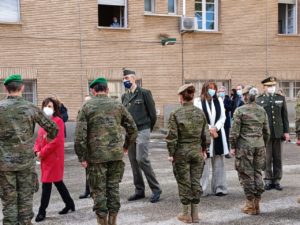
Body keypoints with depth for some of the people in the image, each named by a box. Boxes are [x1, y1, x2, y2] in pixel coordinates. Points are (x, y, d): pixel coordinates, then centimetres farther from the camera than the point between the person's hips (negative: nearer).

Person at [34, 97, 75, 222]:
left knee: (46, 184, -4)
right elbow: (39, 138, 16)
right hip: (45, 158, 8)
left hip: (54, 157, -8)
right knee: (58, 182, 16)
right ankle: (69, 204, 30)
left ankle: (42, 211, 6)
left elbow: (56, 141, -19)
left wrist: (42, 152, -15)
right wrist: (37, 151, -3)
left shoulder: (58, 121, -12)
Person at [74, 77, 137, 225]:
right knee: (113, 187, 13)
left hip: (96, 155, -3)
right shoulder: (117, 105, 7)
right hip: (116, 154, 3)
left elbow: (80, 135, -8)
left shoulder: (86, 107, -1)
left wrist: (82, 157, -3)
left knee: (98, 190, 7)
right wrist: (126, 146, 22)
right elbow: (132, 128, 9)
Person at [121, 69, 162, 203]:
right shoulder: (124, 96, 12)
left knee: (142, 159, -14)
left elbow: (152, 113, -3)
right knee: (133, 161, 8)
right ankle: (139, 191, 18)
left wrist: (149, 128, 4)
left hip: (142, 131, -6)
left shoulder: (144, 93, -5)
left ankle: (156, 189, -2)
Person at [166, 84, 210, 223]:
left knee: (184, 183, 7)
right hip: (197, 152, 3)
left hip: (181, 153, -3)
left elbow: (172, 137, -11)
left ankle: (186, 214, 17)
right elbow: (206, 135, 4)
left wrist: (171, 153, -2)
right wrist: (204, 150, 16)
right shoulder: (200, 113, 1)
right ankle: (195, 214, 20)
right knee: (196, 182, 11)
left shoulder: (176, 114, -10)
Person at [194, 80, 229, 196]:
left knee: (218, 162, 6)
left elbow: (223, 117, 7)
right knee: (204, 162, -4)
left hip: (218, 134, 4)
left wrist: (215, 128, -8)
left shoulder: (219, 100, 12)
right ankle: (203, 189, 2)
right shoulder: (198, 101, -2)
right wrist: (210, 129, -10)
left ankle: (219, 188, 12)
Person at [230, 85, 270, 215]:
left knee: (246, 175, 4)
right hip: (259, 145, 5)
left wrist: (233, 146, 0)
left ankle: (250, 205, 10)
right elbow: (267, 131, 10)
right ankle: (257, 204, 18)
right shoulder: (262, 110, 7)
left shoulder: (240, 110, -8)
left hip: (245, 146, -5)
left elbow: (235, 131, -9)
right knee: (257, 173, 12)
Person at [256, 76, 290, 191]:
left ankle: (276, 180, 17)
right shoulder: (259, 100, -1)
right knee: (267, 158, 3)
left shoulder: (281, 98, 8)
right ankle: (268, 180, 13)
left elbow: (285, 116, 8)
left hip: (278, 133, 3)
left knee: (278, 159, 8)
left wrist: (286, 131, 4)